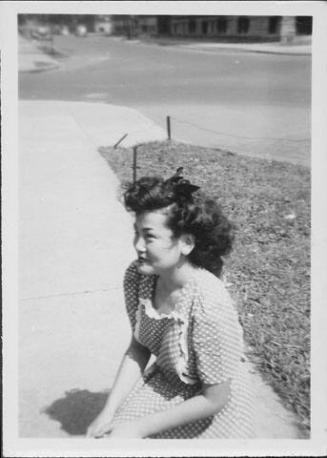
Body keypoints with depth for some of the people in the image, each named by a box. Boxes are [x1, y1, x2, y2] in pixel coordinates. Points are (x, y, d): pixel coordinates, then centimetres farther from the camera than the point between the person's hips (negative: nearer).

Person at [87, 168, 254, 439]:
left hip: (212, 405, -4)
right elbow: (138, 349, -3)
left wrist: (139, 429, -19)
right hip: (163, 382, 5)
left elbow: (214, 400, -22)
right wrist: (109, 413, -10)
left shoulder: (209, 307, -34)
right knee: (105, 435, -8)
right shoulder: (137, 277, -16)